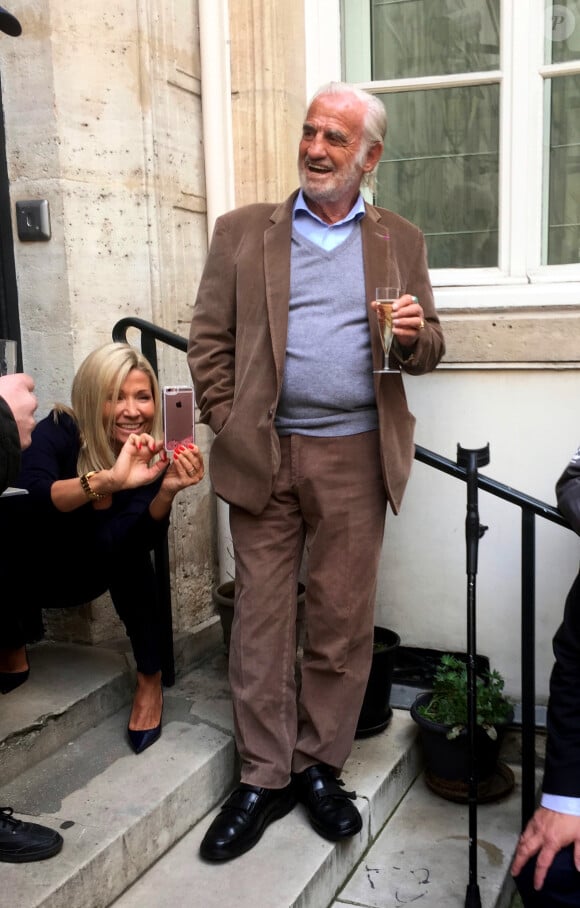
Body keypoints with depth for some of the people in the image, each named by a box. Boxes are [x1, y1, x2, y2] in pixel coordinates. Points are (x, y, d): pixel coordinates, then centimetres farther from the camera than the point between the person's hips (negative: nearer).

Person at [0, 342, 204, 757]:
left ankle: (151, 677, -13)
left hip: (93, 572, 2)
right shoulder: (59, 430, -27)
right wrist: (108, 480, -63)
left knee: (125, 545, -31)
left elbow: (139, 538, -32)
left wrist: (167, 491, -52)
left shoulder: (151, 455, -19)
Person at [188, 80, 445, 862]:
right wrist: (229, 428, -4)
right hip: (264, 457, 0)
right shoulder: (242, 232, 8)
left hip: (356, 459, 1)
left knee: (343, 622, 6)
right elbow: (209, 341, 5)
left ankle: (320, 766, 23)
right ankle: (263, 779, 17)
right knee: (260, 619, 4)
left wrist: (415, 334, -10)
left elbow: (428, 352, 13)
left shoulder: (401, 242, 12)